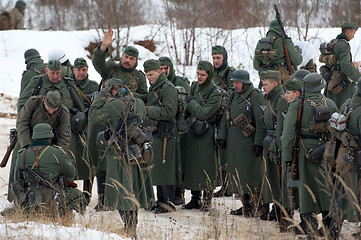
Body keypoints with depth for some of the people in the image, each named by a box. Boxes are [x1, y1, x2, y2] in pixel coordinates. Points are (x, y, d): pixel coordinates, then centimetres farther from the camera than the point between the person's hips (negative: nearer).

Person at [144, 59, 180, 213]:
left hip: (166, 133, -10)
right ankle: (161, 200, 18)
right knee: (156, 167, 11)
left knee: (165, 168, -8)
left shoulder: (168, 88, -11)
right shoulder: (153, 89, 19)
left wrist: (149, 111, -20)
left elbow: (169, 111, -20)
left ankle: (168, 202, -4)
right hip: (155, 132, 10)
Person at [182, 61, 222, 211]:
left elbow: (203, 113, -18)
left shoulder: (215, 93, -11)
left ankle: (207, 200, 5)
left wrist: (191, 101, -9)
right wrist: (193, 121, 0)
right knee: (192, 164, 8)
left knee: (206, 166, -3)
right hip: (192, 131, 6)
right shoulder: (195, 87, 9)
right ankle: (195, 199, 16)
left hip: (206, 134, -6)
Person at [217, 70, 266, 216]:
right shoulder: (233, 96, 14)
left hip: (247, 142, -8)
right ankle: (245, 205, 19)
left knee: (250, 173, -4)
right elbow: (225, 118, 19)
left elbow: (261, 122, -14)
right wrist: (221, 136, 9)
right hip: (233, 141, 8)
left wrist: (259, 143, -19)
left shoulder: (256, 97, -10)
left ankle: (254, 207, 3)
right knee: (237, 173, 10)